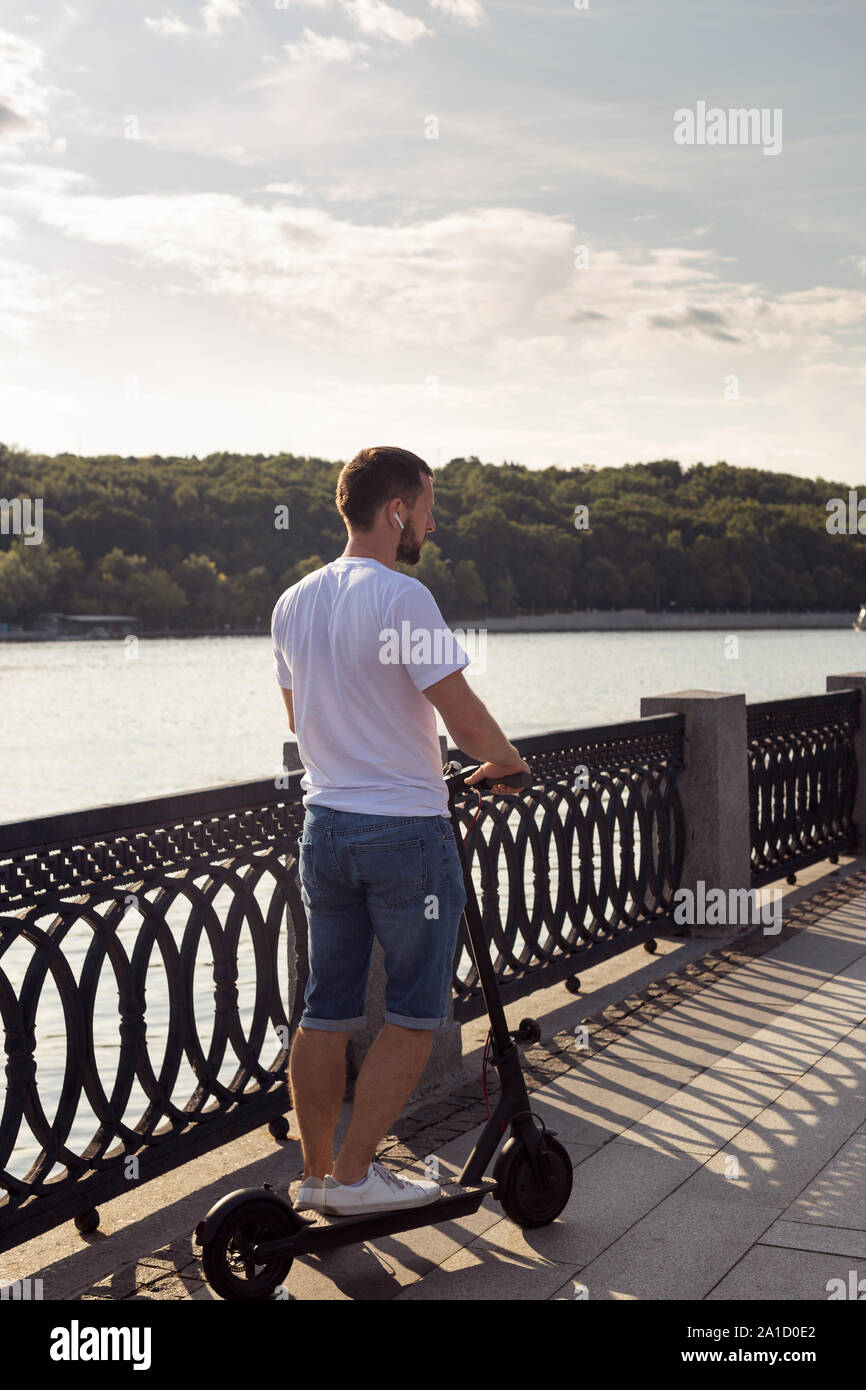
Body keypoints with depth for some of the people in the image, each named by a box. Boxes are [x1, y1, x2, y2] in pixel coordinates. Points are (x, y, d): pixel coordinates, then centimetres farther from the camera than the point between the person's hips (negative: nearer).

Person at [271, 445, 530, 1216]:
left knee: (327, 1010, 13)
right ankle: (354, 1175, 8)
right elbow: (466, 721, -16)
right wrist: (506, 761, 4)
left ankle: (318, 1174, 23)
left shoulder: (293, 603, 8)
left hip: (325, 825, 7)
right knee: (414, 1015, 5)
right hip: (407, 832, -7)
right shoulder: (401, 598, -16)